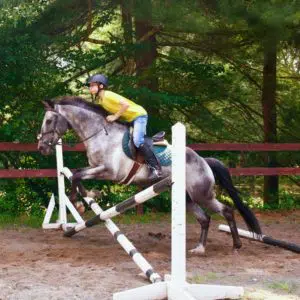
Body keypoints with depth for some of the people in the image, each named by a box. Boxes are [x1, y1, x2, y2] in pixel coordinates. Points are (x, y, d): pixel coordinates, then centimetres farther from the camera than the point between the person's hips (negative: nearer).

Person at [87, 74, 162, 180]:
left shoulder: (108, 95, -23)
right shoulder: (99, 99, 4)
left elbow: (126, 104, -32)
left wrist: (115, 117, -25)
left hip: (139, 115, -11)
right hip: (128, 119, 11)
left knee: (137, 141, -22)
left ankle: (156, 168, -19)